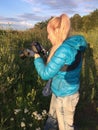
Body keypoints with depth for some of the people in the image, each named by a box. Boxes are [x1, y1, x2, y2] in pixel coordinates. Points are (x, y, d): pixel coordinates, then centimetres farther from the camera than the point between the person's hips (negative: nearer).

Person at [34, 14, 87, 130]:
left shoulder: (64, 49, -29)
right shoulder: (72, 45, -1)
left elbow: (45, 74, -23)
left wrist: (37, 58, -9)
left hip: (65, 97, -8)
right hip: (59, 93, 8)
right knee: (52, 119, 27)